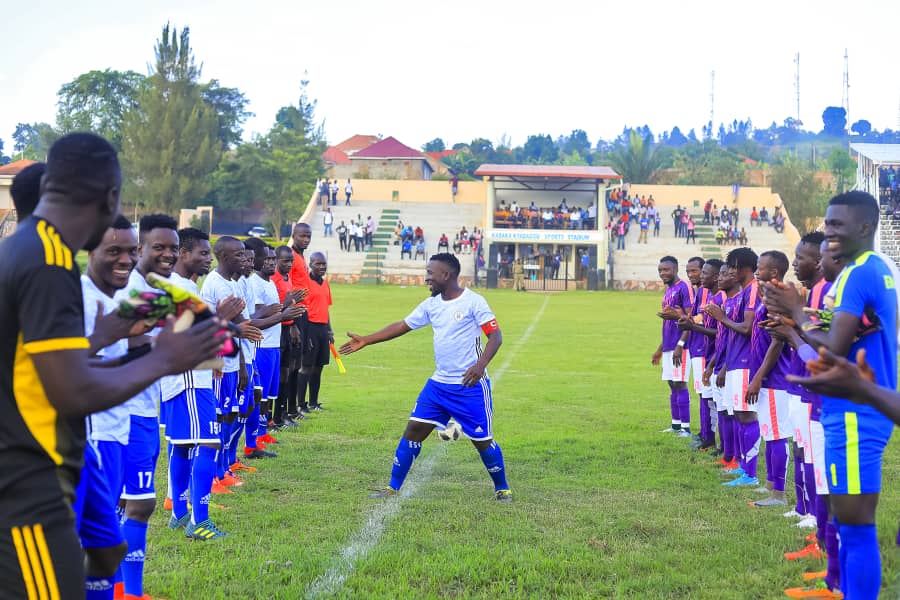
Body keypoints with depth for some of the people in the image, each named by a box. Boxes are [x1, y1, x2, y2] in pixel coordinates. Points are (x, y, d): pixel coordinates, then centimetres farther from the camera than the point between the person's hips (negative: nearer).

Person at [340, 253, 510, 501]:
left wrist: (481, 364, -30)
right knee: (414, 429, 1)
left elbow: (495, 336, -15)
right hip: (439, 384, 6)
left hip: (470, 386, -6)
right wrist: (365, 340, 14)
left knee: (482, 440, 0)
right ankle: (393, 487, 9)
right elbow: (403, 326, 16)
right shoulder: (431, 304, 8)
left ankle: (502, 489, 21)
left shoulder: (473, 302, -12)